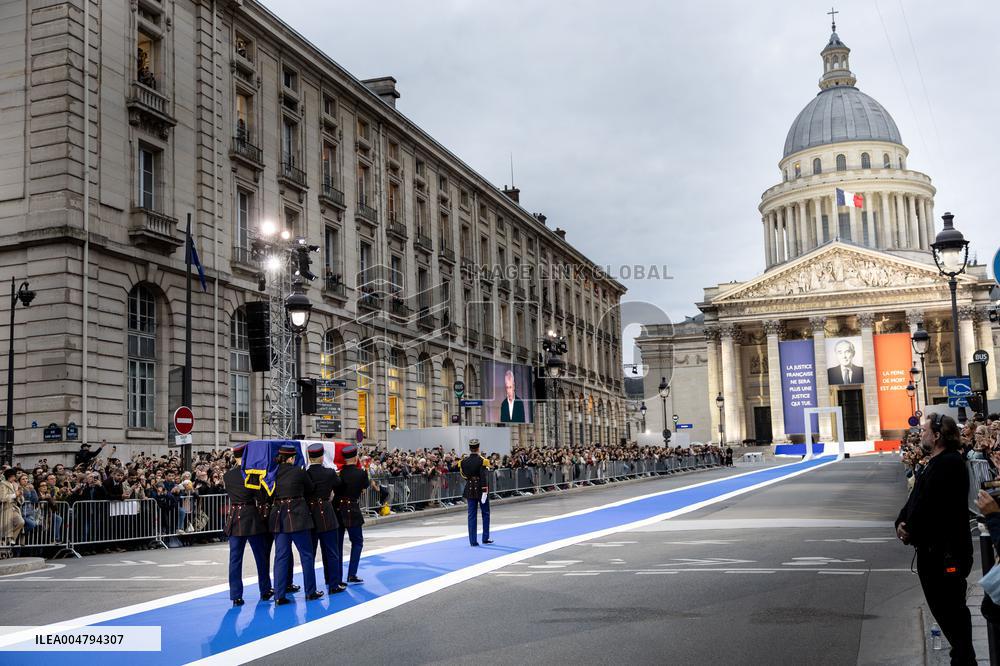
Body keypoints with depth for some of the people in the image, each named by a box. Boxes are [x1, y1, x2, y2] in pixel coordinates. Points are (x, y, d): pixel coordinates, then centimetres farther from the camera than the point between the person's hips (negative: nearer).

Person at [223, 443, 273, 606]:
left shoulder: (227, 476, 3)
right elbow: (260, 495, -8)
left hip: (234, 518, 3)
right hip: (252, 517, -3)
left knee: (235, 558, 5)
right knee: (261, 556, 12)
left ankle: (236, 596, 2)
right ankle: (265, 590, 22)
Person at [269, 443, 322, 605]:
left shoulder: (273, 473, 2)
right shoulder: (298, 472, -9)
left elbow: (270, 494, 11)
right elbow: (310, 489, 6)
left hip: (279, 517, 4)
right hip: (297, 516, -4)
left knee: (281, 556, 7)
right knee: (307, 555, 8)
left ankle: (279, 595, 5)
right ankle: (310, 592, 14)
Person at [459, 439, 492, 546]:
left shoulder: (464, 461, -1)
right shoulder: (482, 460, -13)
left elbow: (463, 474, 3)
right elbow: (483, 477, -18)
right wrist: (485, 491, -19)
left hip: (470, 488, 3)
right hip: (481, 488, -3)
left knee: (472, 515, 6)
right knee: (485, 513, 13)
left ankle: (473, 540, 4)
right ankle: (485, 538, 16)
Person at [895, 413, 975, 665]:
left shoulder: (948, 463, -19)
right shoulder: (937, 462, 15)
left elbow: (927, 504, -23)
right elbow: (916, 498, 12)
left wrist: (910, 530, -11)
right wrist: (902, 522, -3)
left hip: (945, 551, -10)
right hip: (934, 548, 10)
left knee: (951, 608, -2)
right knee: (941, 606, 18)